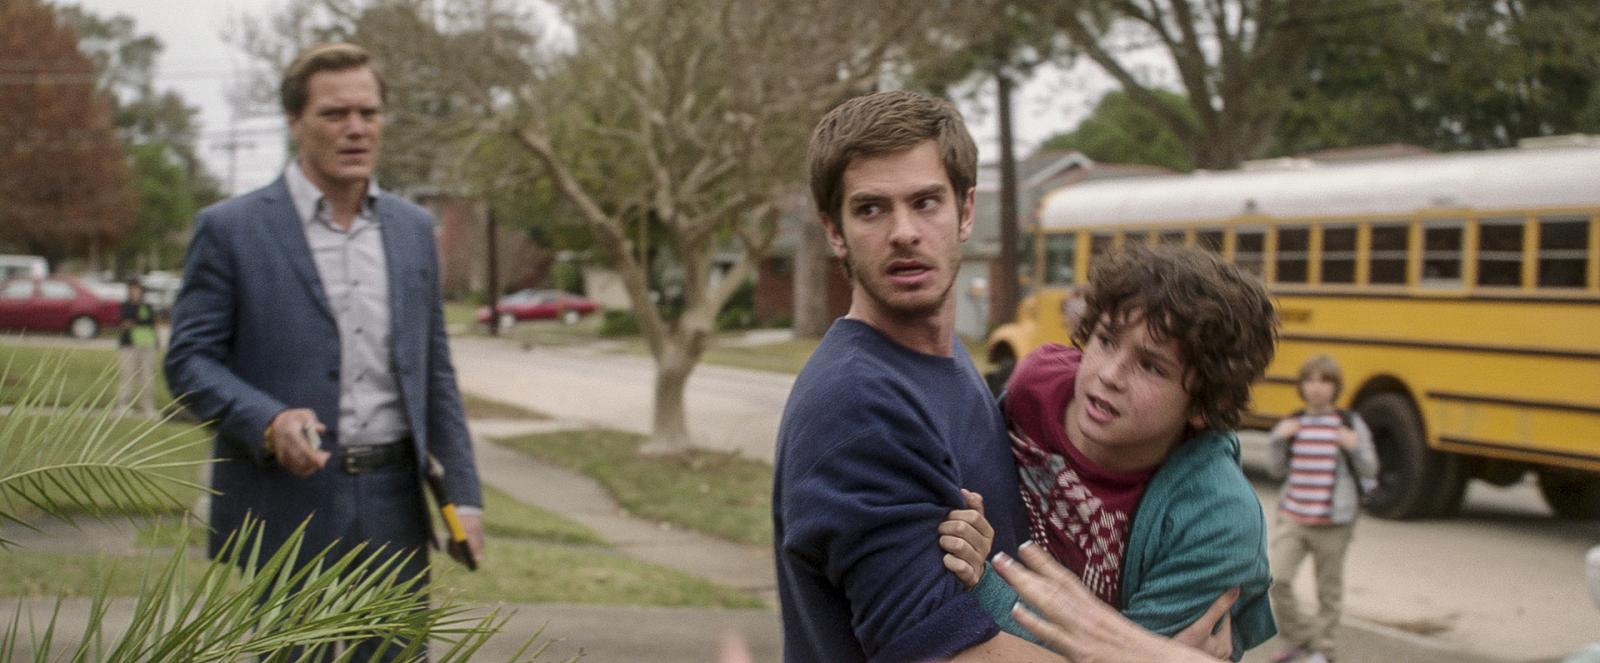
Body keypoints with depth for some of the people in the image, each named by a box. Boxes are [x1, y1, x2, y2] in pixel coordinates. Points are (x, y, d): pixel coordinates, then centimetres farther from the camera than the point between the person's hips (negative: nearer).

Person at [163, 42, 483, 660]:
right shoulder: (230, 228, -3)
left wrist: (462, 492, 7)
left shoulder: (413, 228, 11)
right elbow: (188, 360, -5)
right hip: (285, 509, -4)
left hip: (393, 508, 4)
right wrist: (269, 420, -22)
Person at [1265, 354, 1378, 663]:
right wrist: (1279, 441, -6)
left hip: (1332, 524, -2)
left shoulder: (1350, 424, -3)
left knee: (1329, 589, 7)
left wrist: (1355, 448, -19)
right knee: (1278, 579, -10)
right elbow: (1280, 469, 9)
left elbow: (1369, 471, -1)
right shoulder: (1292, 424, 5)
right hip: (1292, 517, 2)